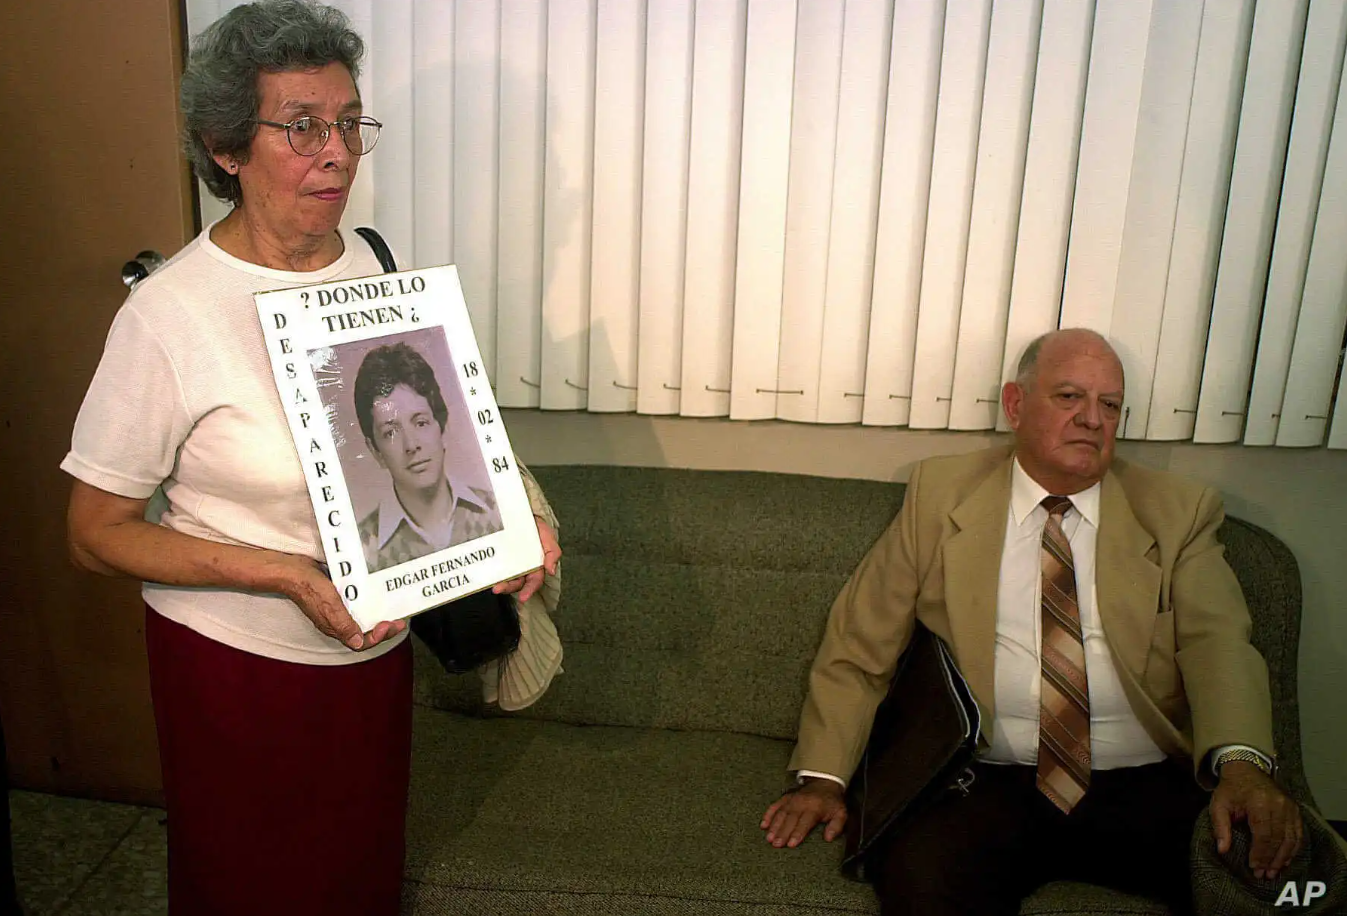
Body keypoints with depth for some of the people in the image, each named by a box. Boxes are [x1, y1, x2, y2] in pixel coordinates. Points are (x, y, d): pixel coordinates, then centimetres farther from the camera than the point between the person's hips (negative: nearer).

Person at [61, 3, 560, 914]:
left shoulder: (368, 266, -2)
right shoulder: (169, 315, -20)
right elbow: (98, 533, -14)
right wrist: (289, 574, -25)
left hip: (376, 645, 5)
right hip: (238, 666, -4)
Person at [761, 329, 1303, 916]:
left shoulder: (1178, 512, 10)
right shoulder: (941, 496, 6)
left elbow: (1217, 643, -4)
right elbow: (859, 645, 6)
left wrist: (1241, 762, -25)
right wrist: (823, 776, -5)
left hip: (1144, 787, 3)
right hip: (986, 783, -2)